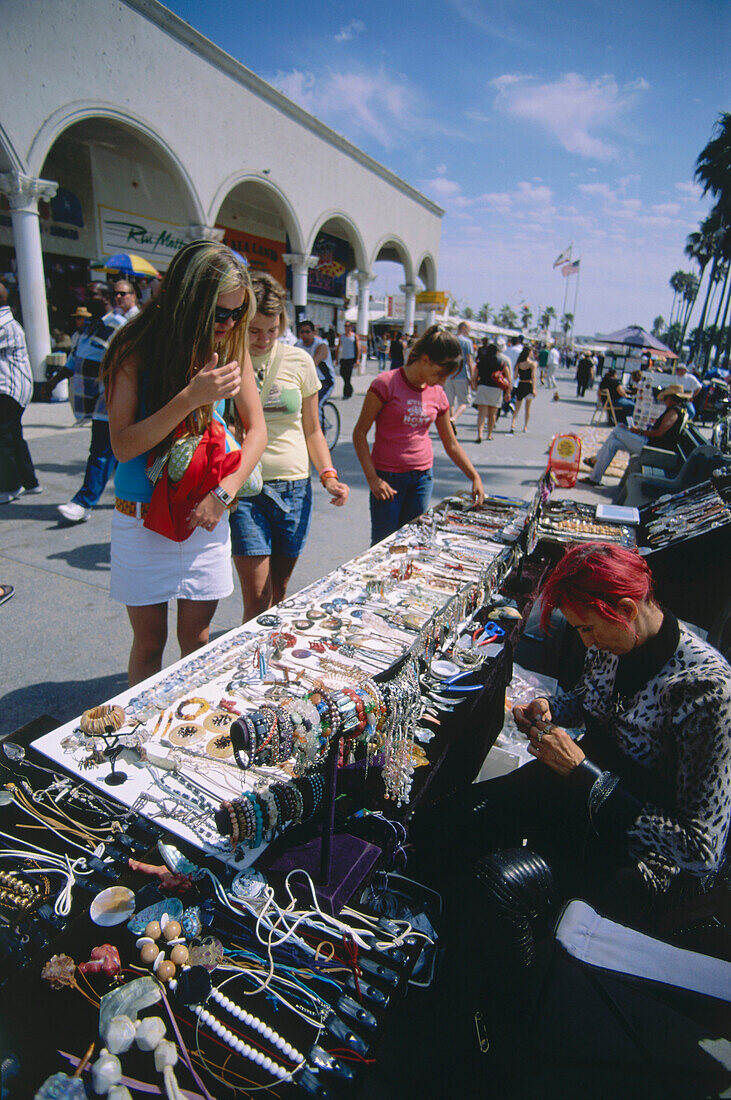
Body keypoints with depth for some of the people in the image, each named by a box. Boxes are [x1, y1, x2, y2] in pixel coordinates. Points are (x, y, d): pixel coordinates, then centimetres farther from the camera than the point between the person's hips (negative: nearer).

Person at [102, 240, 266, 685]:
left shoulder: (232, 346, 1)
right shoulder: (137, 350, -8)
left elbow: (257, 428, 1)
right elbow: (124, 445, -14)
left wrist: (223, 493, -11)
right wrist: (191, 398, -26)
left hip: (207, 516, 2)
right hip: (142, 519, -2)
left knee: (196, 638, 12)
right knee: (149, 642, 9)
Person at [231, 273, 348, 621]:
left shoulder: (298, 360, 5)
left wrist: (328, 476, -4)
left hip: (295, 488, 2)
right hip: (244, 488, -2)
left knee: (279, 593, 12)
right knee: (257, 599, -7)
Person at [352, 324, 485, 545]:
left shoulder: (437, 394, 7)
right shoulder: (386, 383, -10)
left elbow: (451, 445, 16)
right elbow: (360, 432, -8)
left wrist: (475, 477, 9)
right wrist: (372, 478, -14)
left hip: (423, 477, 5)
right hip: (388, 477, -5)